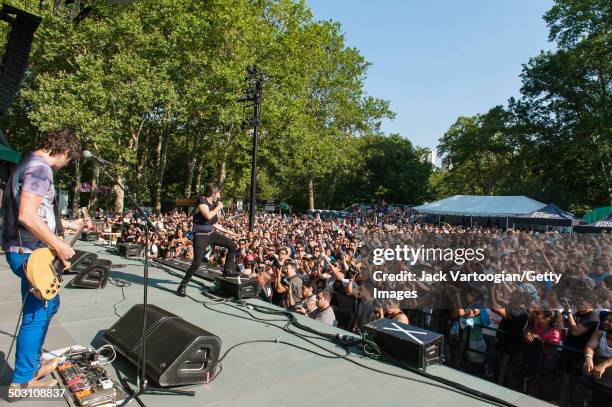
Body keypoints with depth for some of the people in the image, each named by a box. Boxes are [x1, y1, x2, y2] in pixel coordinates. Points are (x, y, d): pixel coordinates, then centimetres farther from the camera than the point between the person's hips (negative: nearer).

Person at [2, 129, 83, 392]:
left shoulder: (29, 164, 15)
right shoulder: (40, 168, -18)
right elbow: (27, 215, -28)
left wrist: (67, 225, 26)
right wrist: (59, 245, -22)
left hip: (25, 250, 10)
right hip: (29, 253, -10)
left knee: (48, 305, 20)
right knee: (36, 314, 2)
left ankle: (32, 362, 34)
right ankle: (22, 379, 15)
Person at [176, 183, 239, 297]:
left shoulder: (213, 204, 8)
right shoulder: (201, 201, -15)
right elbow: (208, 216, -33)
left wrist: (226, 231, 21)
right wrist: (218, 207, -18)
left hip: (211, 233, 8)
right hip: (200, 236, -8)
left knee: (233, 245, 7)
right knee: (196, 263, -13)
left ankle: (228, 270, 20)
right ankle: (182, 286, 4)